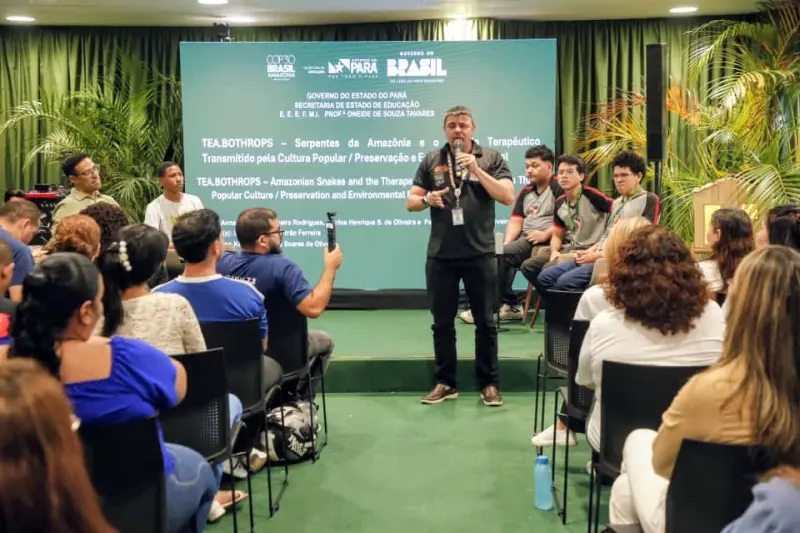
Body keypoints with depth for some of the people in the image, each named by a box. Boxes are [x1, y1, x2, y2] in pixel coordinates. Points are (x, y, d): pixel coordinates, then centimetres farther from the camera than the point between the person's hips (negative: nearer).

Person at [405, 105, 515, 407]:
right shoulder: (431, 161, 9)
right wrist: (427, 199, -13)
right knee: (442, 323, 9)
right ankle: (446, 383, 21)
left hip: (480, 254, -2)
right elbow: (410, 202, 9)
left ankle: (489, 383, 17)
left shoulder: (491, 159, 3)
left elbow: (508, 197, -7)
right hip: (440, 255, 2)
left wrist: (476, 170, -14)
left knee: (485, 322, 5)